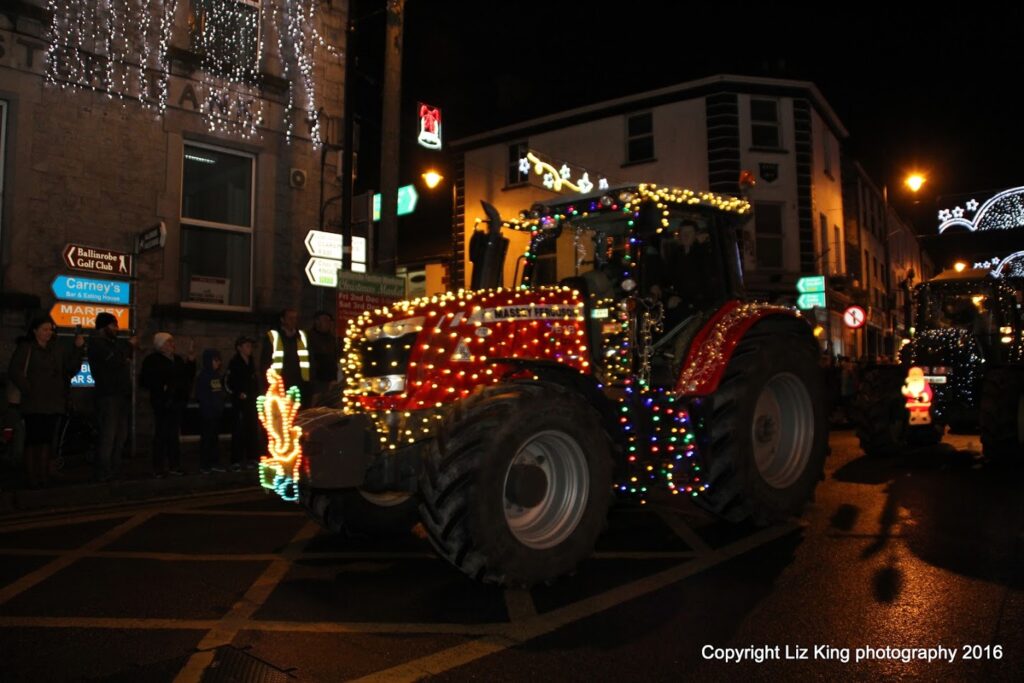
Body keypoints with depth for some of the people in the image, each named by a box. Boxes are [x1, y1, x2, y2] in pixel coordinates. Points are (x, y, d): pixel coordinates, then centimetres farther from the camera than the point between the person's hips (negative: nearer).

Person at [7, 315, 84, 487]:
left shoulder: (57, 350, 13)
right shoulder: (25, 348, 1)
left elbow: (71, 367, 5)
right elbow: (15, 371, -6)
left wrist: (77, 348, -7)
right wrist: (28, 390, -10)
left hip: (53, 404, 4)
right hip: (34, 404, -4)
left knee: (47, 439, 7)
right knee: (33, 439, -3)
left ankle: (44, 476, 12)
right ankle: (32, 477, 1)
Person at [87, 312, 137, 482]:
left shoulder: (112, 342, 22)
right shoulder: (97, 342, -6)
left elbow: (123, 361, 19)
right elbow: (113, 360, -19)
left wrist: (129, 348, 5)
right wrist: (129, 346, -9)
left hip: (120, 395, 9)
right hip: (108, 395, -9)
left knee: (120, 435, 10)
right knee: (108, 436, -10)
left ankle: (114, 470, 15)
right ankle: (104, 473, -8)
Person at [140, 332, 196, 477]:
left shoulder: (178, 359, 14)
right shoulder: (152, 360, -4)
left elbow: (188, 376, 13)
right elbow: (145, 380, -11)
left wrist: (191, 360, 5)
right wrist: (161, 387, -19)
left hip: (176, 402, 6)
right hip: (162, 402, -6)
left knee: (174, 435, 9)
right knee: (161, 434, -4)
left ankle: (174, 465, 15)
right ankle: (158, 467, 4)